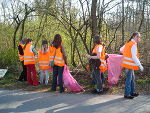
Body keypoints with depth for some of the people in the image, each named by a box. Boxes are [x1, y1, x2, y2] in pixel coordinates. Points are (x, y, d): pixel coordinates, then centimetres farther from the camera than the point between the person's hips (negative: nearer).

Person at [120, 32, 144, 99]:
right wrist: (140, 65, -20)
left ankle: (132, 92, 27)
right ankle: (127, 94, 2)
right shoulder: (133, 44, -16)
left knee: (132, 78, 18)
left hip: (128, 64, 10)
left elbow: (121, 50, 23)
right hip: (130, 64, -10)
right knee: (129, 79, -4)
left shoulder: (128, 43, 12)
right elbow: (134, 56, -22)